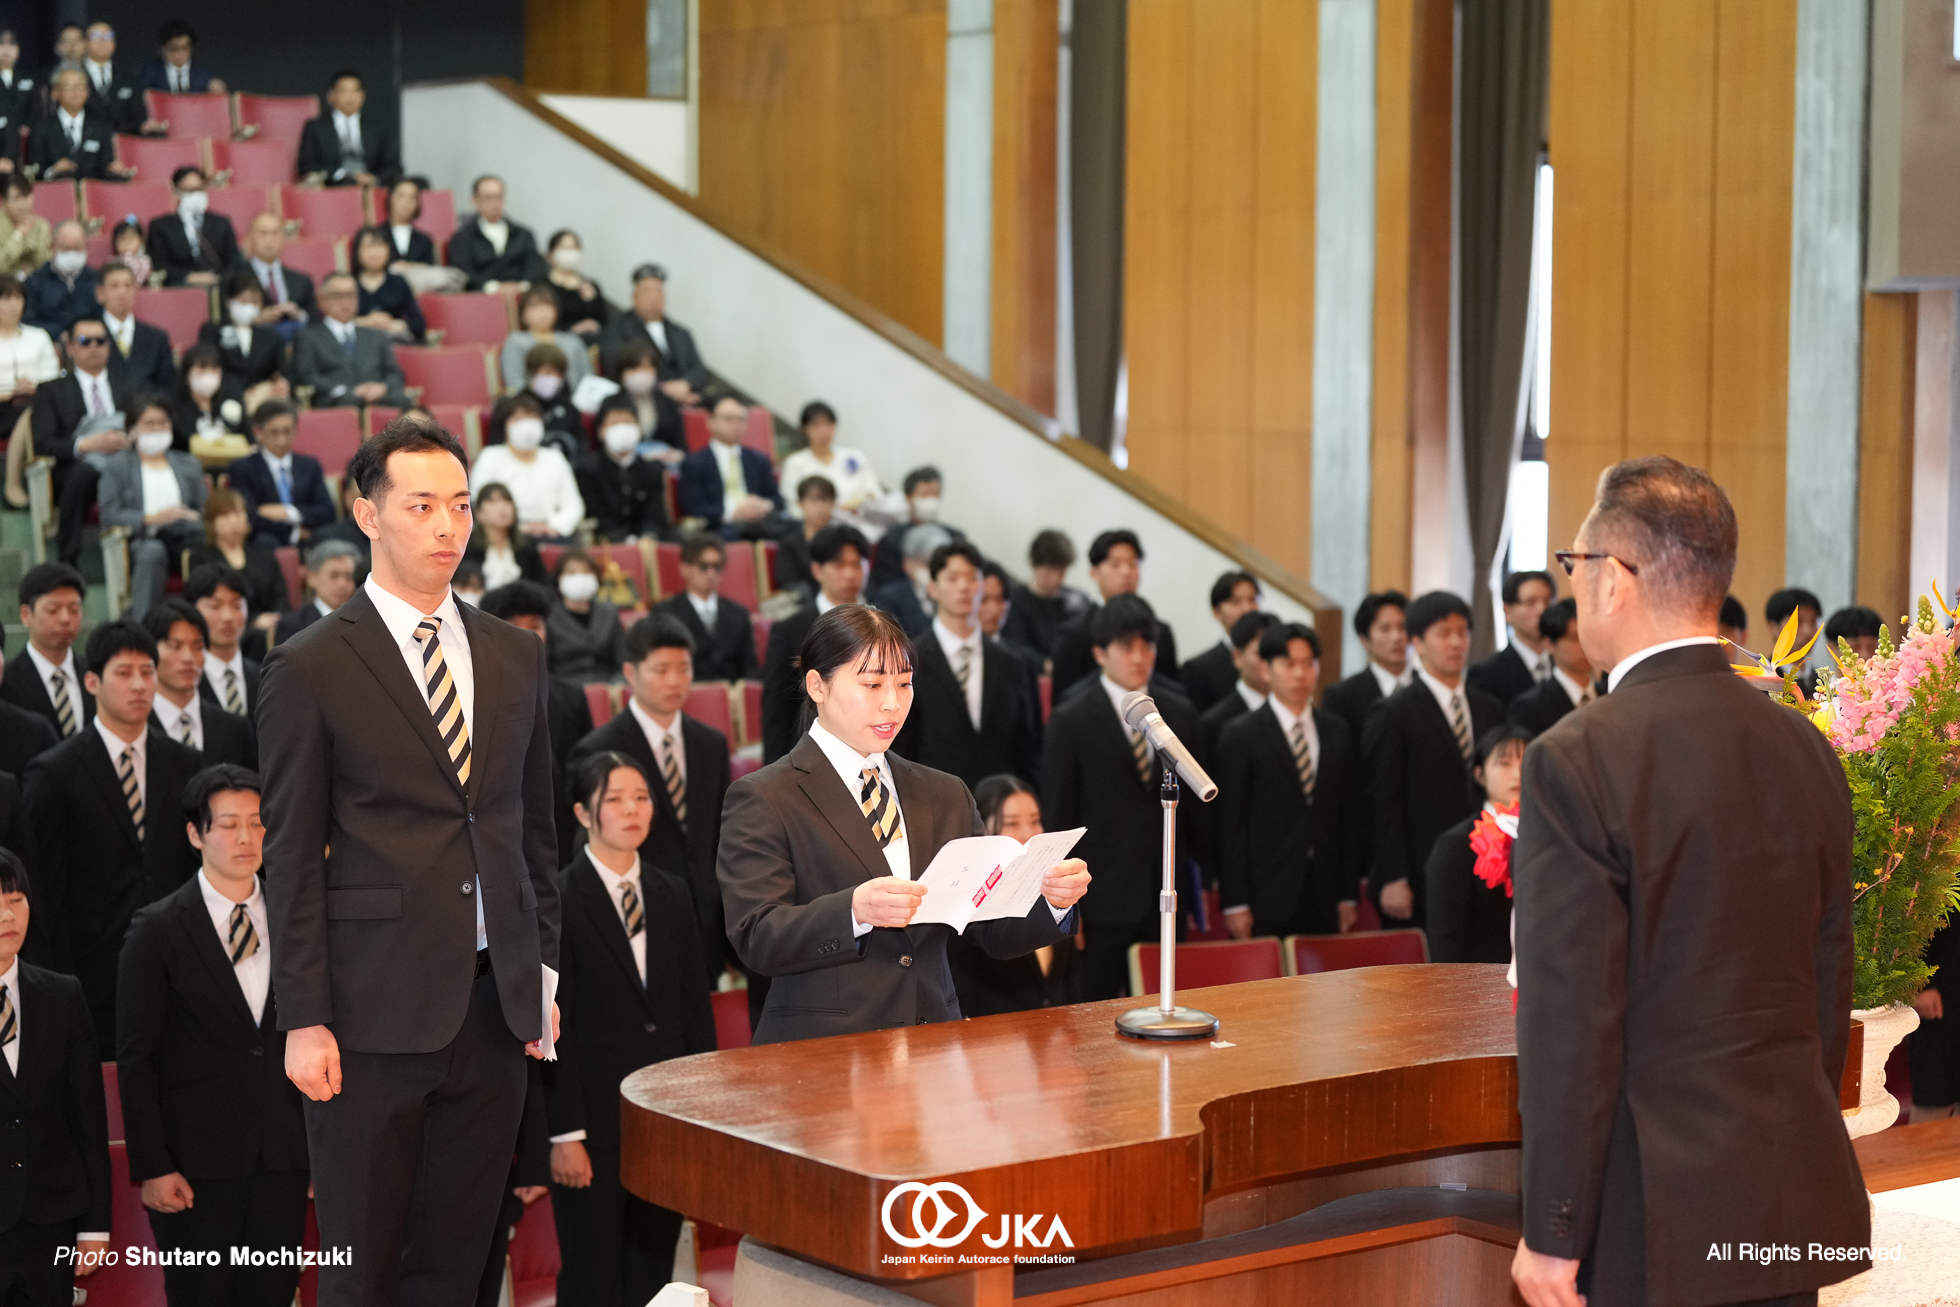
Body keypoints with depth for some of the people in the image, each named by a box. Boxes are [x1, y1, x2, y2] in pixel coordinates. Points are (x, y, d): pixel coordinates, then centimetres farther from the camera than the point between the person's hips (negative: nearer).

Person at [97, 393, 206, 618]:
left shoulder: (189, 464, 28)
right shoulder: (116, 465, 18)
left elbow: (205, 510, 20)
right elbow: (109, 516, 4)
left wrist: (192, 518, -6)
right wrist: (151, 519, -12)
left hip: (184, 542, 2)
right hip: (139, 543, -2)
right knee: (153, 550, -40)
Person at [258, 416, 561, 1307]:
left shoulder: (516, 657, 11)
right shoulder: (311, 669, -4)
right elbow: (292, 858, -4)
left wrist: (545, 970, 11)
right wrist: (303, 1020, -8)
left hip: (494, 1003, 4)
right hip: (376, 1008, -4)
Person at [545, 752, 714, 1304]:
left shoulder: (671, 894, 10)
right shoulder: (559, 901, -7)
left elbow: (695, 1006, 12)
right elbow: (552, 1026, -10)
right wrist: (565, 1134, -14)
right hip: (596, 1123, -5)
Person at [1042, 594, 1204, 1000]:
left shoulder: (1180, 715, 10)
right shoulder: (1070, 722, -2)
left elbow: (1195, 803, 13)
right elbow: (1056, 818, -2)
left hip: (1167, 898, 3)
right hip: (1102, 904, -3)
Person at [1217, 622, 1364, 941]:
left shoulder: (1338, 733, 12)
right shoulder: (1240, 735, -1)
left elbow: (1350, 817, 13)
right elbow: (1231, 826, -4)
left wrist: (1349, 896, 8)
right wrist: (1235, 904, -9)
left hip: (1325, 901, 4)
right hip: (1267, 902, -4)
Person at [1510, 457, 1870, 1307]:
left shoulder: (1577, 762, -15)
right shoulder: (1805, 749, 6)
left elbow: (1571, 1020, -15)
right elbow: (1828, 987, 12)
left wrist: (1552, 1234, -9)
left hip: (1659, 1215, -6)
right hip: (1798, 1205, 7)